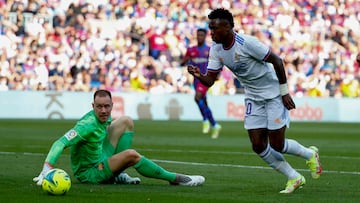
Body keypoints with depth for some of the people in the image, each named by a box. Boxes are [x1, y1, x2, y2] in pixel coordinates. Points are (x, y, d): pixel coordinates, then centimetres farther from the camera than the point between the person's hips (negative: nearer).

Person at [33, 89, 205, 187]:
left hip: (101, 159, 9)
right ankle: (174, 179, -16)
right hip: (89, 174, -9)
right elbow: (60, 143, -36)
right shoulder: (88, 125, -29)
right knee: (131, 155, -32)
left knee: (126, 121, 9)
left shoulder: (105, 118, -4)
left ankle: (119, 174, 1)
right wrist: (47, 169, -50)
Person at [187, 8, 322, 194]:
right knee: (258, 146, 0)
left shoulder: (246, 43, -26)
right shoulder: (215, 50, -5)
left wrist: (284, 91, -16)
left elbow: (276, 60, -19)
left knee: (276, 145, -8)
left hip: (273, 93, -7)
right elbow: (210, 80, -5)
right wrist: (198, 76, -29)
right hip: (253, 97, 7)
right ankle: (294, 178, 16)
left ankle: (310, 154, 23)